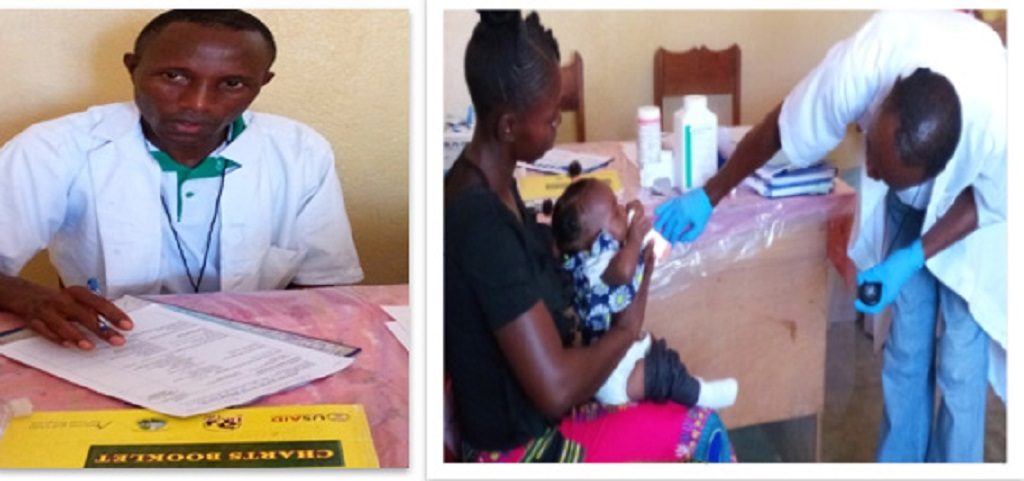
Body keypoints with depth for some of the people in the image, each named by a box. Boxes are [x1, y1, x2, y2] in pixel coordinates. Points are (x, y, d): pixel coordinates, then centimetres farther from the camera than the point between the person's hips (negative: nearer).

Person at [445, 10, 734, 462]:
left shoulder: (487, 186, -1)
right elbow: (556, 389, -32)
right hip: (515, 449, -9)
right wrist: (624, 329, -14)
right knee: (701, 428, -3)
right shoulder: (481, 223, -31)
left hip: (514, 416, 9)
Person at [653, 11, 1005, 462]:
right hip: (907, 204, 2)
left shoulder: (1000, 126, -44)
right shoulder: (861, 65, -40)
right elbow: (777, 129, -20)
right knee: (905, 348, 6)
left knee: (958, 364, -2)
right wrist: (709, 196, -10)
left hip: (971, 201, -2)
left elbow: (990, 202, -19)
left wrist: (912, 259, -28)